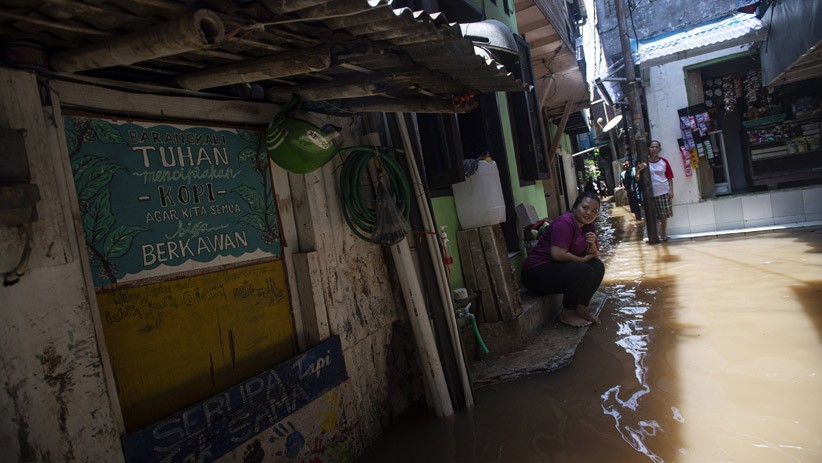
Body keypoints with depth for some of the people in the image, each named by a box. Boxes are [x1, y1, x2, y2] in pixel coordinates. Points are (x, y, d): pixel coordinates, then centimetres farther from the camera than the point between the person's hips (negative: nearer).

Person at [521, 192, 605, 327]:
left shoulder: (588, 226, 9)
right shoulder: (565, 223, -19)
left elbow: (594, 255, 11)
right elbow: (558, 254, -28)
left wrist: (592, 245, -12)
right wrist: (583, 259, -13)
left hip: (559, 269, 9)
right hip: (537, 271, -9)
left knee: (598, 266, -2)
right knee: (584, 272, -25)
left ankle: (580, 308, 2)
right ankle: (567, 314, -8)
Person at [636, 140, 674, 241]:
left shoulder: (664, 161, 3)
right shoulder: (644, 162, -2)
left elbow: (669, 177, 5)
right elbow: (638, 179, -4)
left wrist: (671, 190, -4)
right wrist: (638, 170, -25)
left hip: (664, 191, 2)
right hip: (651, 193, -2)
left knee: (664, 214, 9)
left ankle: (664, 234, 21)